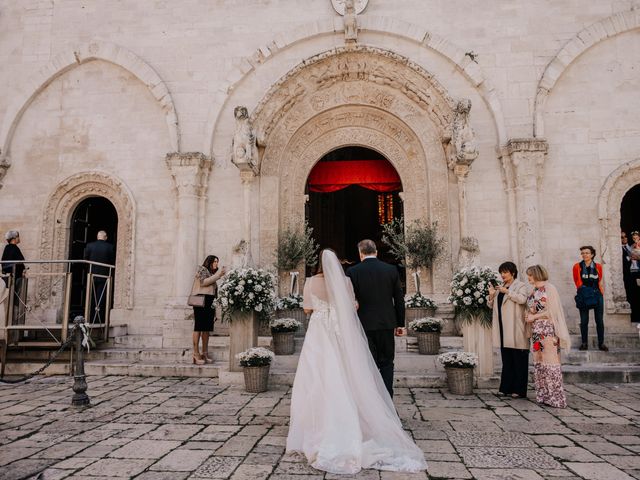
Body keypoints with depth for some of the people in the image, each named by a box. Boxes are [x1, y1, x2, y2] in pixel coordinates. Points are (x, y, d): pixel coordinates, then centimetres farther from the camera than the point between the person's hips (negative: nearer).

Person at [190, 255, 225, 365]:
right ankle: (196, 354, -10)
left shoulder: (212, 273, 23)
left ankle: (205, 354, 7)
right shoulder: (202, 269, 5)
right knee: (199, 327, -9)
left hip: (210, 302, 8)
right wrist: (218, 275, -11)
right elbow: (203, 282, -13)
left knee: (207, 328, 5)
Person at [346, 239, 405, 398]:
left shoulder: (352, 271, -6)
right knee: (386, 362, 12)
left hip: (364, 324, -1)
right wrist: (400, 323, 12)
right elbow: (399, 300, 4)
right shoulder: (391, 270, 0)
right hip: (387, 323, 2)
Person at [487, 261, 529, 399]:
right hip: (503, 330, 6)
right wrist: (491, 295, 0)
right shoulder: (499, 287, 18)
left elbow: (522, 299, -17)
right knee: (506, 360, 10)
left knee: (519, 361, -2)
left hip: (515, 330, -6)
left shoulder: (520, 285, 1)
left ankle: (519, 390, 3)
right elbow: (491, 305, 18)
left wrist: (507, 291, -19)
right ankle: (506, 388, 15)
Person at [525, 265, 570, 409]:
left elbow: (552, 311, -14)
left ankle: (556, 397, 0)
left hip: (547, 330, -8)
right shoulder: (534, 291, 15)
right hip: (536, 331, 8)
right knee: (538, 362, 8)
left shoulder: (549, 289, -8)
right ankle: (543, 395, 15)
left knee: (550, 361, -6)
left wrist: (534, 317, -9)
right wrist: (529, 316, 0)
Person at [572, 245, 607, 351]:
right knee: (584, 321, 2)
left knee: (599, 320, 3)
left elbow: (600, 281, 13)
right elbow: (577, 282, 5)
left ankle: (601, 343, 13)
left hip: (597, 295, 1)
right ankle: (584, 343, 10)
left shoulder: (598, 266, 5)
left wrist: (601, 292, 6)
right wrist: (583, 290, -3)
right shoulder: (577, 266, 2)